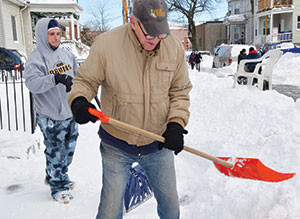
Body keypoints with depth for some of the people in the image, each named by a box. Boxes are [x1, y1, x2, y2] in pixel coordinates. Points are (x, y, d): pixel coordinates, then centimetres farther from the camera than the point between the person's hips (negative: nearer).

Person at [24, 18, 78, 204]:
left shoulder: (66, 54, 7)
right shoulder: (36, 59, -14)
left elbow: (78, 76, 17)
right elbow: (32, 83, -30)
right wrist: (56, 78, -42)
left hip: (70, 113, 7)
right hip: (51, 117, -7)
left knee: (69, 149, 19)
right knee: (55, 152, 4)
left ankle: (58, 177, 41)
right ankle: (58, 186, 23)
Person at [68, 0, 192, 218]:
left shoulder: (174, 46, -8)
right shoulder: (106, 44, -17)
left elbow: (180, 91, 2)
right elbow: (86, 80, -4)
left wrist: (176, 123, -11)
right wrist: (79, 100, -25)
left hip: (158, 144, 3)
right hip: (116, 147, -2)